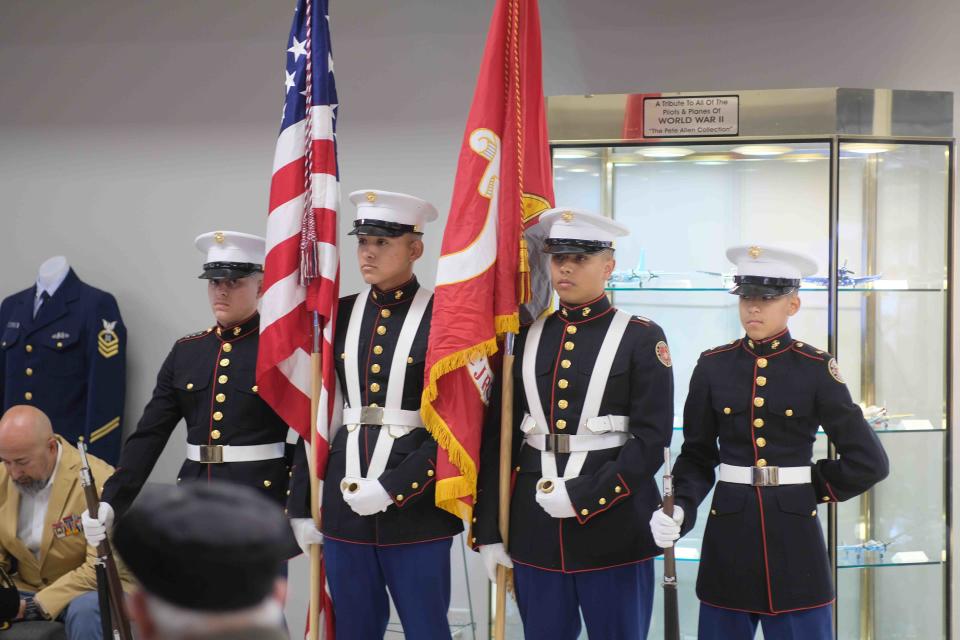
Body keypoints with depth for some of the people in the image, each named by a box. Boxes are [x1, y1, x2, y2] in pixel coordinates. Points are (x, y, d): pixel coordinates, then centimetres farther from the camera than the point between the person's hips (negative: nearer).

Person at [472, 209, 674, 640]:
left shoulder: (642, 338, -2)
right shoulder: (525, 338, 7)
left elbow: (652, 438, -8)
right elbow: (498, 438, 8)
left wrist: (583, 496, -16)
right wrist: (488, 531, 4)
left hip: (615, 526, -3)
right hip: (534, 525, 3)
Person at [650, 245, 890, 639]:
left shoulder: (815, 369, -2)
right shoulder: (713, 367, 3)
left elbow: (868, 462, -3)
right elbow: (697, 457, 5)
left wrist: (811, 489, 0)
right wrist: (679, 511, -10)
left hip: (794, 533, -1)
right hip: (729, 533, 2)